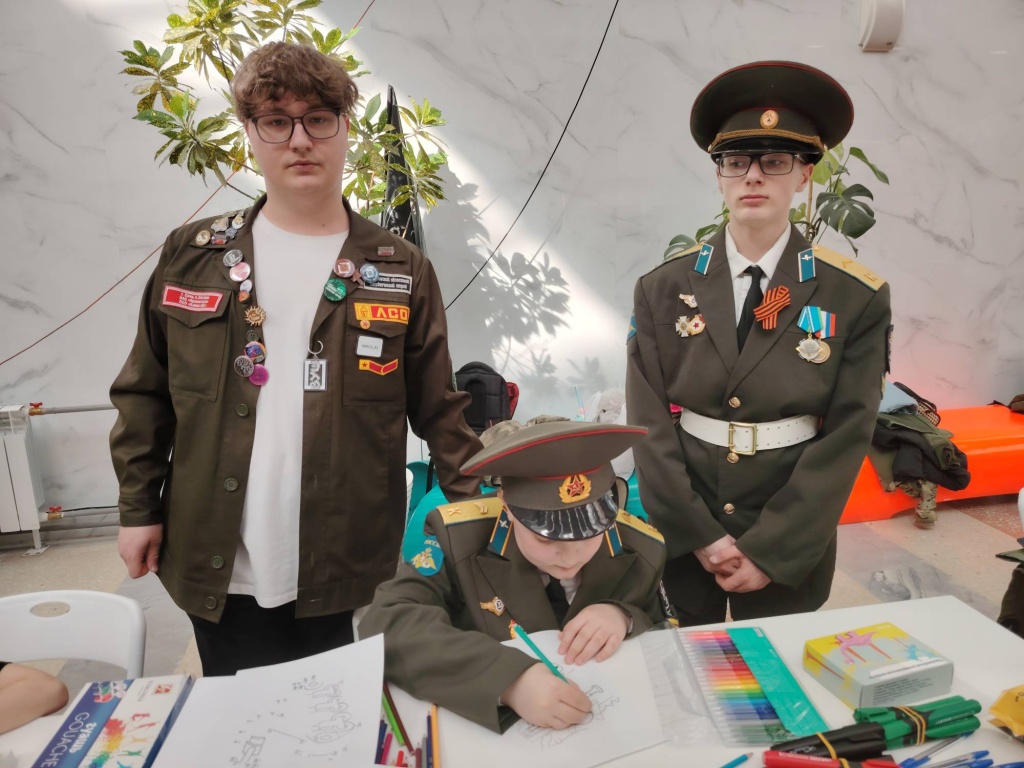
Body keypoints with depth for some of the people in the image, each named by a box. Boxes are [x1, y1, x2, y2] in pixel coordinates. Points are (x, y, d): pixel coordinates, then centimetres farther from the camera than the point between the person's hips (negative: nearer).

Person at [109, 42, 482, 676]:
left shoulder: (401, 271, -2)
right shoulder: (192, 255, 2)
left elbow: (439, 413, -1)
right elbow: (145, 395, 9)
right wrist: (139, 509, 6)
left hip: (345, 576, -1)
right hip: (220, 572, 2)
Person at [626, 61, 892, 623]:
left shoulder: (857, 298, -7)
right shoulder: (661, 290, -6)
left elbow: (845, 439, -10)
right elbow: (649, 424, -8)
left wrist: (769, 551, -13)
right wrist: (698, 534, -12)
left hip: (793, 546, 0)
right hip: (678, 538, 1)